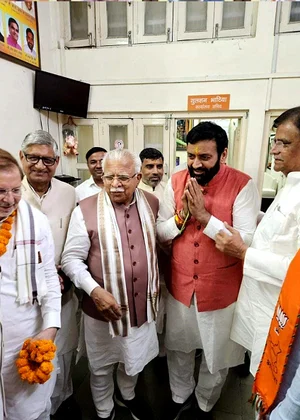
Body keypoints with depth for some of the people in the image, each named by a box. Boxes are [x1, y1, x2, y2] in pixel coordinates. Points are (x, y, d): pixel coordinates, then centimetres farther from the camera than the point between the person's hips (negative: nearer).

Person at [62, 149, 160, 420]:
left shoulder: (152, 203, -5)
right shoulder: (86, 210, -17)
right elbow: (71, 259, -12)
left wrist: (157, 283, 8)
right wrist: (95, 291, -23)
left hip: (142, 303, 3)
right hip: (103, 306, -3)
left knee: (134, 360, 28)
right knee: (101, 366, 22)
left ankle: (127, 396, 59)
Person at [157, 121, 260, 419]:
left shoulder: (243, 185, -15)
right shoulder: (176, 181, -4)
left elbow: (248, 241, -22)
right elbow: (160, 233, -2)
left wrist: (204, 216, -27)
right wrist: (182, 214, -21)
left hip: (222, 291, -2)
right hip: (180, 286, 3)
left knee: (216, 357, 21)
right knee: (178, 349, 24)